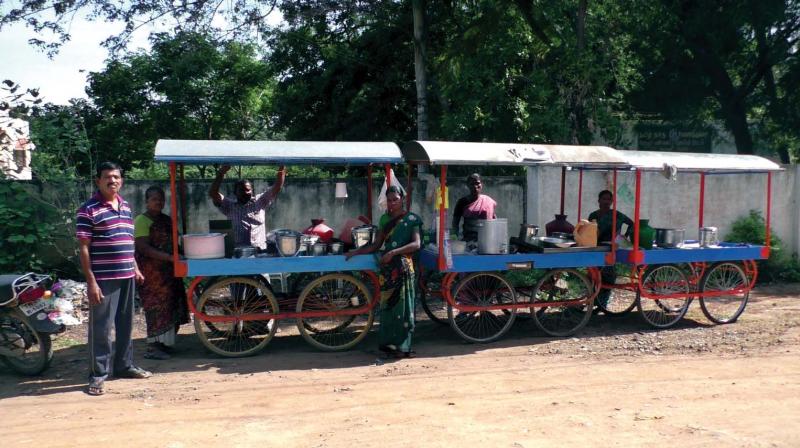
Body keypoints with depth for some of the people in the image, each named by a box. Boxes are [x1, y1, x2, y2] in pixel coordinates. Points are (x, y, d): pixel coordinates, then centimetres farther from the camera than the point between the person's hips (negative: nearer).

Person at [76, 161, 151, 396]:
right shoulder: (88, 209, -9)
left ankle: (124, 365, 28)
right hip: (103, 279, -7)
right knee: (101, 327, -2)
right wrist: (91, 281, -16)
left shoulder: (126, 207, 13)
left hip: (127, 277, 7)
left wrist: (135, 269, 18)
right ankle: (98, 374, 7)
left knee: (125, 324, 15)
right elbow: (83, 248, -11)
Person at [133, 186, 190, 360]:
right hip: (151, 272, -8)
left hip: (167, 270, 8)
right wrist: (169, 257, -26)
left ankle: (164, 343, 19)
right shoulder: (142, 221, -10)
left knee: (170, 305, 9)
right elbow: (143, 248, -19)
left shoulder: (166, 220, 15)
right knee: (156, 306, -8)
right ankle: (153, 348, -2)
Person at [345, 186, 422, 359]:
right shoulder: (386, 220, 16)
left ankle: (401, 346, 0)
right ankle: (389, 343, 11)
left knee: (401, 305, -5)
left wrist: (393, 252, -20)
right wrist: (354, 252, 6)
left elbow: (416, 244, -12)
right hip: (387, 267, 5)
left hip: (402, 266, -5)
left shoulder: (411, 219, 0)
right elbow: (376, 245, 17)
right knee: (388, 304, 5)